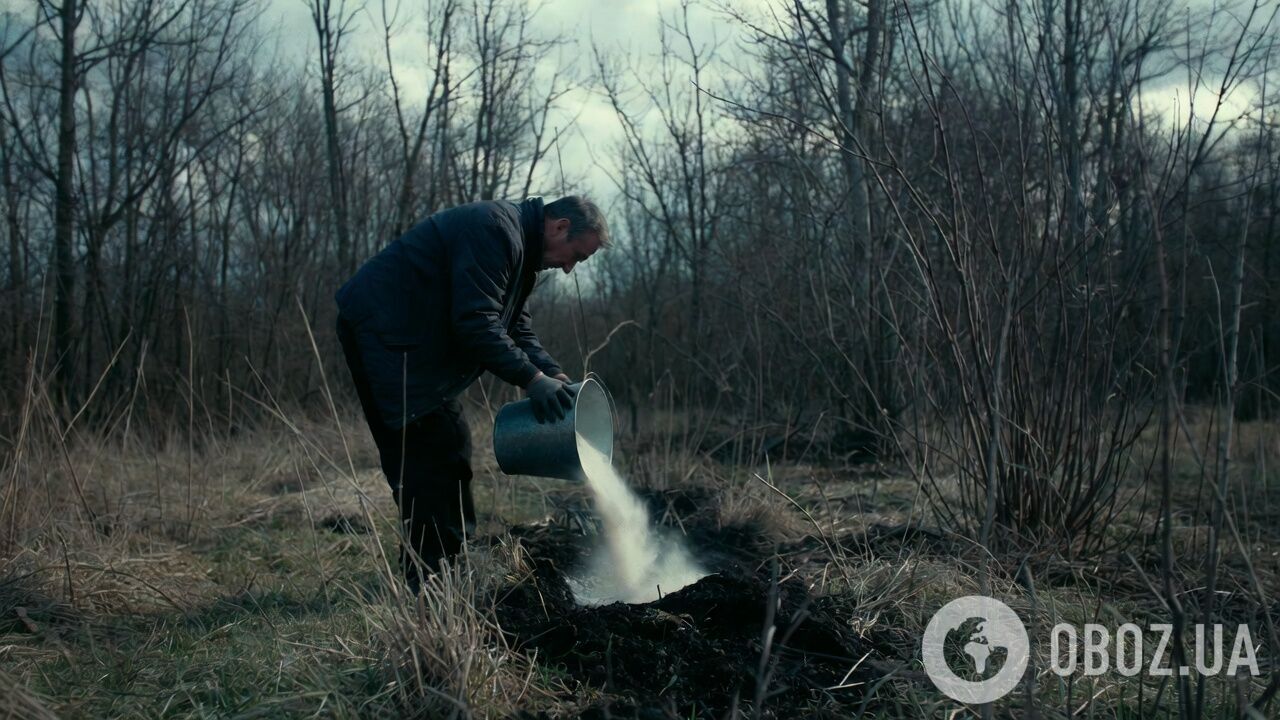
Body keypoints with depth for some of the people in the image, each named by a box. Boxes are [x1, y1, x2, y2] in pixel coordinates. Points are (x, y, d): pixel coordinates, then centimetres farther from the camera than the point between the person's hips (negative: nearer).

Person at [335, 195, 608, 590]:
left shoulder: (518, 247, 14)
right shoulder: (495, 230, -20)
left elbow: (517, 330, 16)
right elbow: (476, 322, -27)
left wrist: (554, 375, 2)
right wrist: (532, 378, -22)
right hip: (384, 333, -11)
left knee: (450, 450, 14)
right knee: (429, 455, -10)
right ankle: (429, 585, -4)